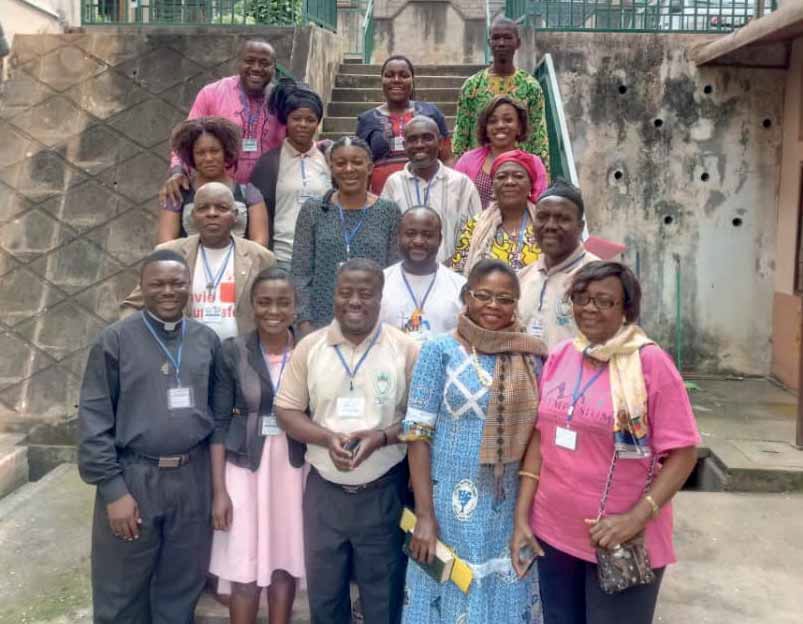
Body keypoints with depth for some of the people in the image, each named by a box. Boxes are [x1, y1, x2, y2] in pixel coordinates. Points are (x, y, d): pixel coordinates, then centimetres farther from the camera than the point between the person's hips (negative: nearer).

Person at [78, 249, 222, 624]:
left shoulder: (207, 340, 5)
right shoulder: (115, 340, -6)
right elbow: (94, 418, -7)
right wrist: (113, 488, -11)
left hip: (192, 477, 3)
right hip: (133, 477, -3)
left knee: (183, 586, 16)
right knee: (122, 591, 12)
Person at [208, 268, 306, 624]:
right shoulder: (233, 352, -6)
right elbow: (219, 422, -4)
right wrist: (219, 488, -8)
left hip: (294, 467, 1)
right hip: (245, 466, -1)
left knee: (286, 563, 11)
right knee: (244, 569, 3)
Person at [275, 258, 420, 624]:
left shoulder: (406, 349, -7)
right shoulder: (309, 347, -1)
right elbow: (286, 411, 1)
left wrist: (381, 437, -21)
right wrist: (329, 438, -16)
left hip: (384, 491, -2)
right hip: (324, 488, 2)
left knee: (383, 594, 13)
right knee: (323, 593, 18)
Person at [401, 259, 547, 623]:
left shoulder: (531, 357, 2)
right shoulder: (441, 351, -7)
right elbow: (417, 433, -8)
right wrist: (425, 515, -12)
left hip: (511, 509, 3)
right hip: (451, 507, -3)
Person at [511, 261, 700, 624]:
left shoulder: (651, 362, -12)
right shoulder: (560, 357, 3)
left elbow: (683, 452, -13)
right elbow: (540, 436, 6)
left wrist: (636, 519, -22)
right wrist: (522, 515, 2)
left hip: (622, 544, -5)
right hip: (553, 531, 5)